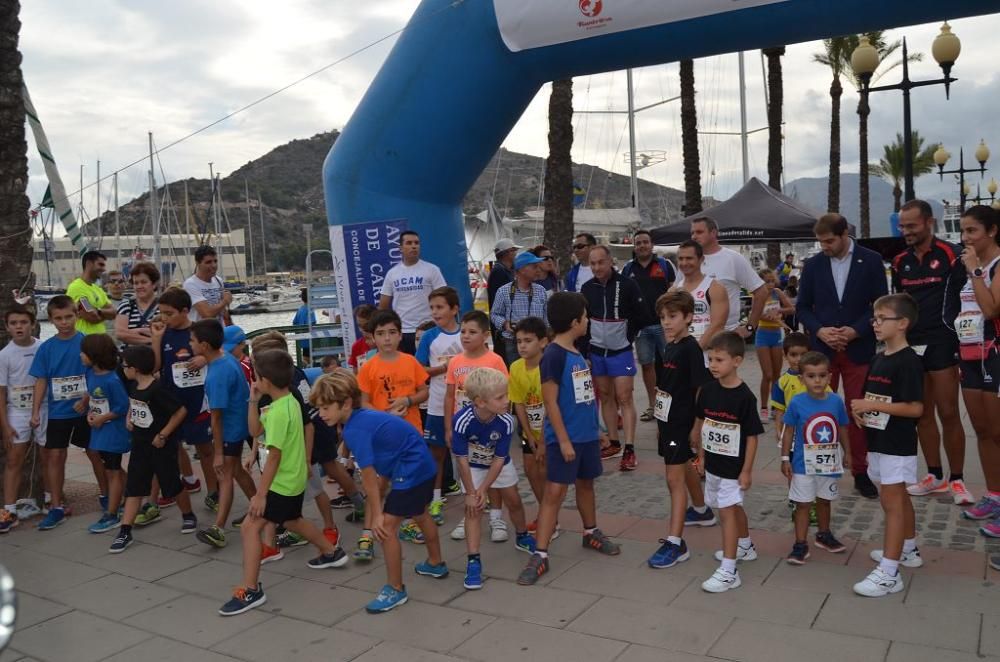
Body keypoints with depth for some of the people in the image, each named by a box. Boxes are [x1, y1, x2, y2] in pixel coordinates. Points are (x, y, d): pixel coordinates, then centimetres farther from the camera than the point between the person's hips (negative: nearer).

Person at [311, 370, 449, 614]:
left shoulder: (354, 430, -23)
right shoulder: (364, 417, 4)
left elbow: (369, 476, -21)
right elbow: (380, 472, 10)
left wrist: (376, 515, -13)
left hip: (411, 470, -11)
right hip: (423, 465, 11)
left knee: (386, 526, -6)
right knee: (420, 514, 29)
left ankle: (395, 589, 8)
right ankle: (436, 564, 51)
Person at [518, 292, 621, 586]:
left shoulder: (577, 352, 9)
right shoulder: (553, 355, -17)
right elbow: (550, 401, -18)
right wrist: (563, 440, -18)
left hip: (587, 435, 8)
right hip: (564, 438, -8)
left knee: (586, 484, 22)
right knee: (554, 492, -6)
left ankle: (591, 534, 41)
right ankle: (540, 555, -2)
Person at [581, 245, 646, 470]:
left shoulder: (627, 285, -11)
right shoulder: (587, 288, 1)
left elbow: (640, 316, -3)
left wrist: (628, 338, -2)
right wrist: (584, 351, 6)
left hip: (621, 351, -4)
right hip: (596, 351, 4)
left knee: (624, 398, -6)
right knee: (605, 397, 10)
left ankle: (629, 450, -6)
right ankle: (614, 444, 21)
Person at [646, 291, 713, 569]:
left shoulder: (691, 349, -15)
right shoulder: (668, 348, 10)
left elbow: (701, 388, -16)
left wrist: (697, 426, -17)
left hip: (682, 424, -8)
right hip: (668, 422, 8)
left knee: (675, 479, -8)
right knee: (683, 474, 20)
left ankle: (675, 543, -6)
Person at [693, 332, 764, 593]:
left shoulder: (744, 397, -19)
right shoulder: (708, 390, -2)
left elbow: (752, 436, -15)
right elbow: (700, 423, 10)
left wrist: (747, 470, -14)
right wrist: (702, 455, 13)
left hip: (733, 466, -6)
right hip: (713, 463, 6)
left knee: (727, 511, -8)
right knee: (734, 507, 23)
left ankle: (728, 571, -3)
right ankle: (745, 547, 45)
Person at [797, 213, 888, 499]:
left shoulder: (871, 261, 0)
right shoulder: (813, 264, 4)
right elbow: (802, 306, 7)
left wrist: (856, 331, -13)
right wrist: (819, 330, -10)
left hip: (858, 349, -1)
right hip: (822, 349, 1)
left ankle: (860, 472, 15)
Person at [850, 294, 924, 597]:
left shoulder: (909, 361, -16)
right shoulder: (877, 360, 10)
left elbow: (915, 408, -21)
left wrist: (873, 406, -23)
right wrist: (859, 409, -2)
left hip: (898, 445, -8)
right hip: (878, 442, 8)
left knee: (891, 502, -8)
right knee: (900, 498, 21)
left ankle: (889, 573, -5)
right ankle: (908, 551, 37)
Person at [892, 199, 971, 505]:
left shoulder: (950, 255, -6)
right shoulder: (901, 262, 9)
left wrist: (963, 344, -8)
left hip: (942, 343, -5)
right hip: (910, 345, 5)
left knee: (948, 413, -3)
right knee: (922, 414, 9)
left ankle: (957, 479, 9)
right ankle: (935, 475, 20)